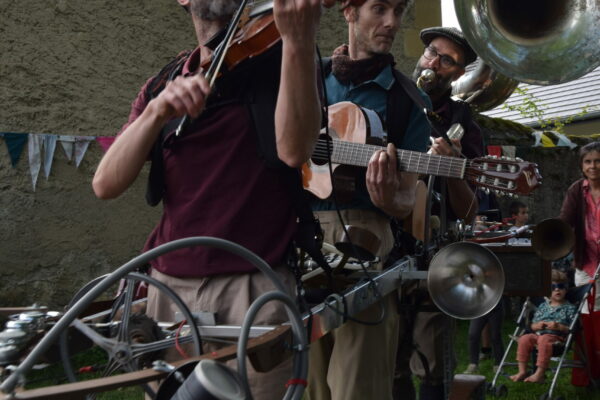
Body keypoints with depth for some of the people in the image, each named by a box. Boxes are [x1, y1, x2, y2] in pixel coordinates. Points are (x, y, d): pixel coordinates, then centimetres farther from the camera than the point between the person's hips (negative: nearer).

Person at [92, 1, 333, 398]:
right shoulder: (161, 86, 11)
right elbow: (106, 185, -1)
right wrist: (156, 112, -16)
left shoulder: (278, 60, 1)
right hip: (168, 286, 4)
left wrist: (299, 39, -30)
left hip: (254, 287, -4)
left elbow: (294, 149, -20)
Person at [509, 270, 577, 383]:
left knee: (544, 340, -37)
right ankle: (522, 371, -20)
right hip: (538, 334, 5)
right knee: (524, 338, -24)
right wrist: (537, 326, -3)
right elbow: (533, 325, 21)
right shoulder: (543, 306, 20)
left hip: (557, 336, -5)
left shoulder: (569, 308, 6)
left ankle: (539, 374, -36)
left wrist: (559, 327, -17)